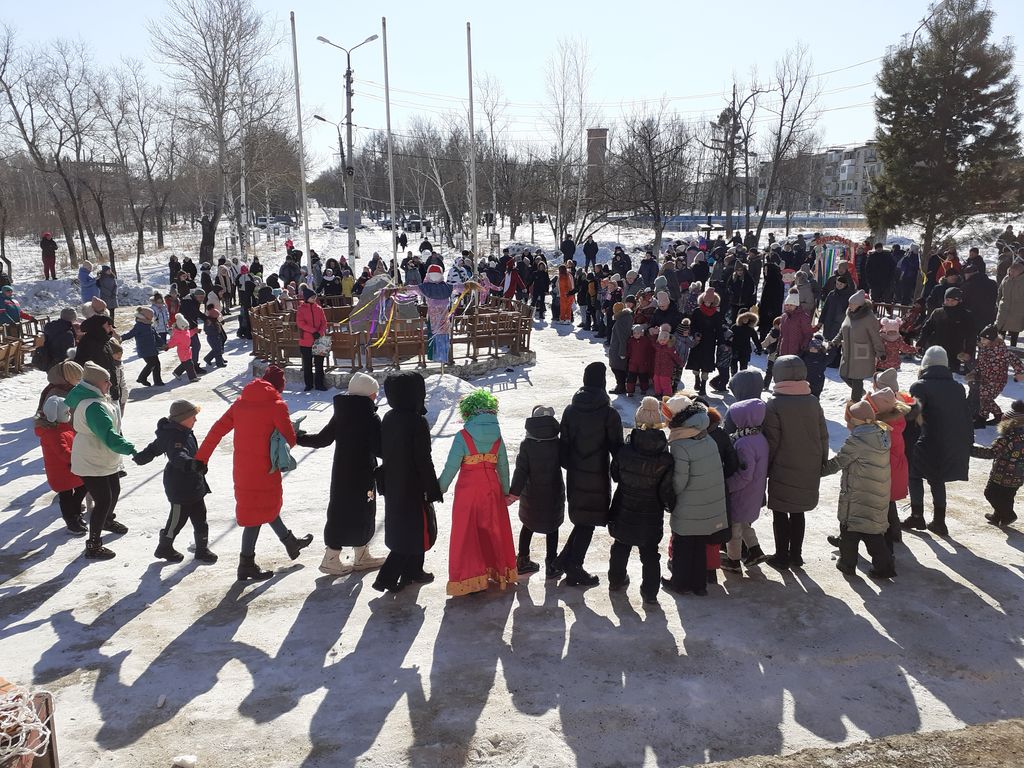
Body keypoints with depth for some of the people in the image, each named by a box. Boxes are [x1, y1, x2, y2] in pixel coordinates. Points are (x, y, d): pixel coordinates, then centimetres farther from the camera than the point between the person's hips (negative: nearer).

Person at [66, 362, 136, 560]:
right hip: (91, 464, -11)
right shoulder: (93, 407, -30)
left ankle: (108, 521, 53)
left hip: (106, 460, 11)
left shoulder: (96, 399, 4)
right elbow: (109, 436, -37)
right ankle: (93, 546, 2)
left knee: (114, 491, 26)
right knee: (103, 501, -7)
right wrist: (130, 449, -41)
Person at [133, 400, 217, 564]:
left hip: (194, 486, 10)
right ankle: (164, 548, 28)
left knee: (200, 519, 13)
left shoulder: (184, 433, 8)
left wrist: (141, 457, 34)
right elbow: (178, 456, -45)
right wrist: (191, 464, -63)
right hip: (180, 488, -10)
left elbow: (154, 448, 22)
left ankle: (202, 549, 24)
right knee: (177, 519, 7)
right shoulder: (174, 437, -23)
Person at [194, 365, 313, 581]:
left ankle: (291, 542, 41)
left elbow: (217, 429, 4)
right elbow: (290, 439, -13)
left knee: (267, 505, 22)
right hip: (264, 469, -7)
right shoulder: (276, 405, -12)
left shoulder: (241, 402, 5)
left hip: (242, 467, 7)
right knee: (257, 514, 3)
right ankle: (246, 566, 8)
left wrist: (201, 458, 7)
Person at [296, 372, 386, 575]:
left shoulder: (340, 414, 2)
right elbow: (379, 449, -20)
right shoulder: (370, 418, -16)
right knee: (363, 513, 7)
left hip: (340, 474, 7)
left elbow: (322, 439, 6)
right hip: (362, 476, -7)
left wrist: (298, 438, 19)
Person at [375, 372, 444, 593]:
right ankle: (386, 578, 5)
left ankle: (413, 572, 32)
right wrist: (433, 490, -12)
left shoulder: (388, 419, 0)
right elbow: (424, 460, -20)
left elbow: (382, 452, 8)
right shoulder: (417, 422, -22)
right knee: (415, 530, 6)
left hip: (393, 484, 8)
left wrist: (389, 479, 18)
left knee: (404, 528, 21)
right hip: (413, 486, -7)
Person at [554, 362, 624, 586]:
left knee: (581, 519, 22)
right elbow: (617, 448, -11)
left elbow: (563, 443, 2)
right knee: (588, 523, 8)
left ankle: (564, 560, 23)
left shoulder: (570, 410, -2)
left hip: (574, 476, 5)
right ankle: (574, 569, 15)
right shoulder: (609, 414, -15)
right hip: (598, 478, -5)